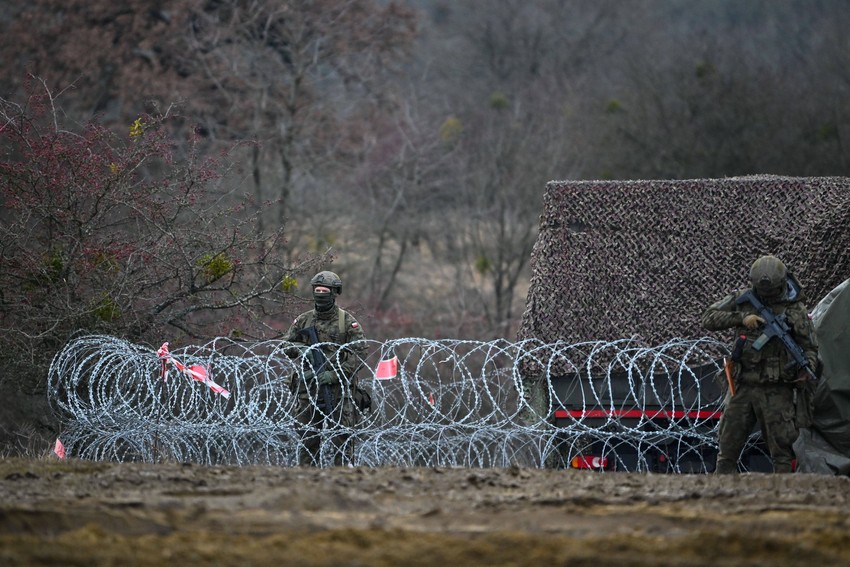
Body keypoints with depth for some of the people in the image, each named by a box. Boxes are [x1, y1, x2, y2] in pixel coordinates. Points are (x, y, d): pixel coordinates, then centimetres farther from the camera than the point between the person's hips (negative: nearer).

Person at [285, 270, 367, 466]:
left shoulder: (347, 321, 1)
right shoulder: (303, 320, 11)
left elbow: (359, 353, -4)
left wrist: (335, 374, -14)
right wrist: (299, 349, -8)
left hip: (339, 389, -3)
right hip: (308, 388, 3)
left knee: (341, 437, -5)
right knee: (309, 437, 3)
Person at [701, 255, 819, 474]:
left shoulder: (795, 310, 0)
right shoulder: (742, 299, 5)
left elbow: (809, 348, 4)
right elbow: (708, 318, 1)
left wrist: (807, 370, -17)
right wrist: (741, 318, -13)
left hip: (777, 390, -3)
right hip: (744, 387, 3)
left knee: (781, 450, -5)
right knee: (728, 447, 6)